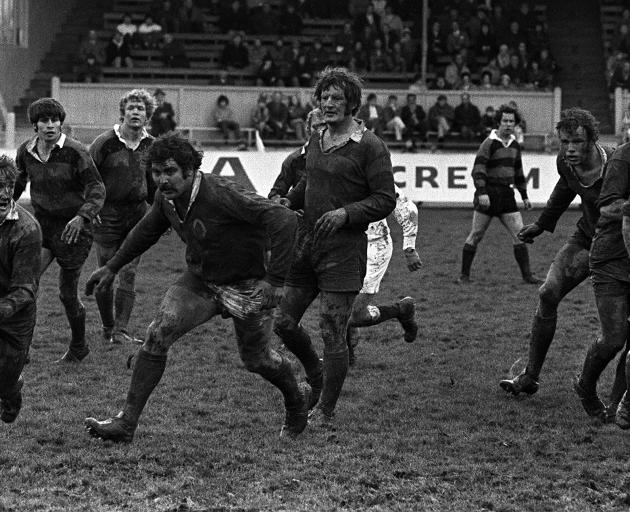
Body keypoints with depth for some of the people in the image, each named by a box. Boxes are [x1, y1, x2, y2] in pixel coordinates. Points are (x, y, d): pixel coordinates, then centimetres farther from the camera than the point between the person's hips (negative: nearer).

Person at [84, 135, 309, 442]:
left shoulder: (221, 195, -31)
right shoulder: (166, 197, -9)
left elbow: (284, 220, -34)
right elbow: (148, 230, 14)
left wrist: (274, 280, -34)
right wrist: (112, 268, 18)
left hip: (244, 287, -5)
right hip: (199, 280, 5)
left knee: (256, 360, 13)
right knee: (158, 335, -15)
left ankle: (296, 400, 47)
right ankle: (126, 423, -13)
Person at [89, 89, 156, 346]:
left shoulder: (150, 145, 5)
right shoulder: (105, 142, -10)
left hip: (137, 213, 3)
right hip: (107, 214, -3)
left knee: (129, 275, -2)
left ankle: (121, 330, 1)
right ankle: (107, 327, 20)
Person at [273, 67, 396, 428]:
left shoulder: (370, 147, -9)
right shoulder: (317, 140, 12)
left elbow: (386, 200, -10)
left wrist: (346, 213, -20)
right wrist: (286, 202, 15)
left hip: (344, 249, -7)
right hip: (307, 242, 7)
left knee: (333, 333, -5)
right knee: (284, 322, 8)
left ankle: (325, 412, 8)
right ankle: (316, 377, 34)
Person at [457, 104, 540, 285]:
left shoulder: (514, 145, 13)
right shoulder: (490, 143, -8)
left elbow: (518, 172, 24)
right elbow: (478, 169, -15)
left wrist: (524, 196, 23)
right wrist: (482, 192, -25)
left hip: (506, 194, 6)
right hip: (488, 195, -6)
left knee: (520, 234, -2)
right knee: (476, 236, -1)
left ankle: (527, 275, 3)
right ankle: (464, 275, 9)